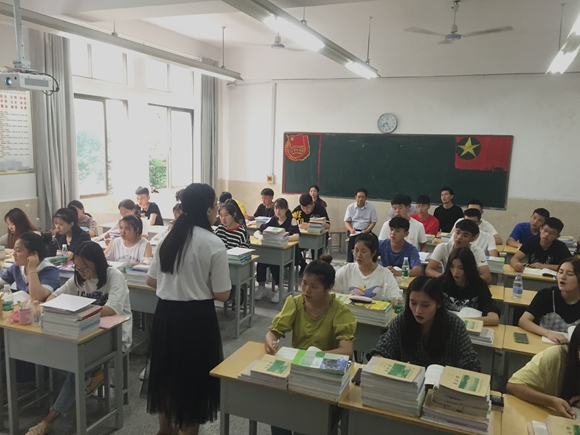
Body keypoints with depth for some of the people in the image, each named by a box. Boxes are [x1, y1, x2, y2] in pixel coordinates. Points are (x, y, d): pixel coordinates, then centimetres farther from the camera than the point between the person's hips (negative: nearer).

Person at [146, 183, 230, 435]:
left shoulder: (168, 238, 2)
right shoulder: (213, 244, -15)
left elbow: (151, 281, 9)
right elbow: (222, 294, -13)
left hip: (166, 312, 6)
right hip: (197, 316, -6)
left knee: (167, 368, 23)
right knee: (194, 374, 12)